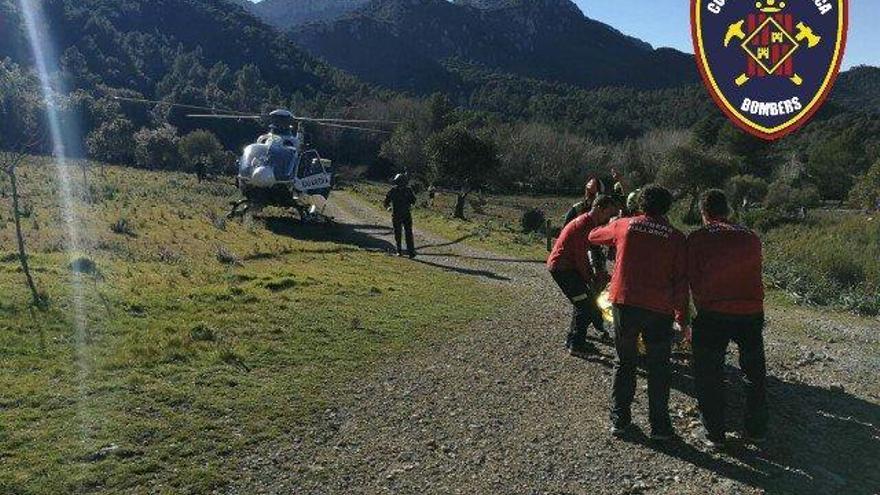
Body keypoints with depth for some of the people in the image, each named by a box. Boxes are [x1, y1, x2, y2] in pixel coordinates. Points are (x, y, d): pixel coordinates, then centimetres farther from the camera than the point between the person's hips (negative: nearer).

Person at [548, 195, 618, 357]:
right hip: (562, 268, -10)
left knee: (583, 302, 18)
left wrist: (593, 274, 9)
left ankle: (572, 340, 28)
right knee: (585, 304, -8)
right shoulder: (584, 225, -20)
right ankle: (576, 345, 0)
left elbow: (583, 254, 16)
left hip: (567, 266, 10)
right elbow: (580, 258, -19)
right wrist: (590, 280, -10)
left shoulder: (589, 223, 12)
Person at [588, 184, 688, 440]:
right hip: (660, 311, -1)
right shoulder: (676, 237, 0)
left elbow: (594, 236, 20)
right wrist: (682, 318, 4)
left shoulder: (625, 225, 2)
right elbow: (681, 281, -2)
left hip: (625, 304, 1)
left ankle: (619, 420, 20)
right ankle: (659, 425, 18)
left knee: (624, 363, 15)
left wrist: (615, 225, 40)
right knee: (659, 369, 12)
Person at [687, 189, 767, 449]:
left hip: (714, 313, -3)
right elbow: (755, 275, 9)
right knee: (755, 373, 19)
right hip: (751, 312, 3)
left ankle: (714, 432, 14)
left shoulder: (697, 239, -3)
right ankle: (757, 430, 29)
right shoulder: (750, 238, 7)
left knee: (709, 375, 10)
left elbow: (694, 280, -3)